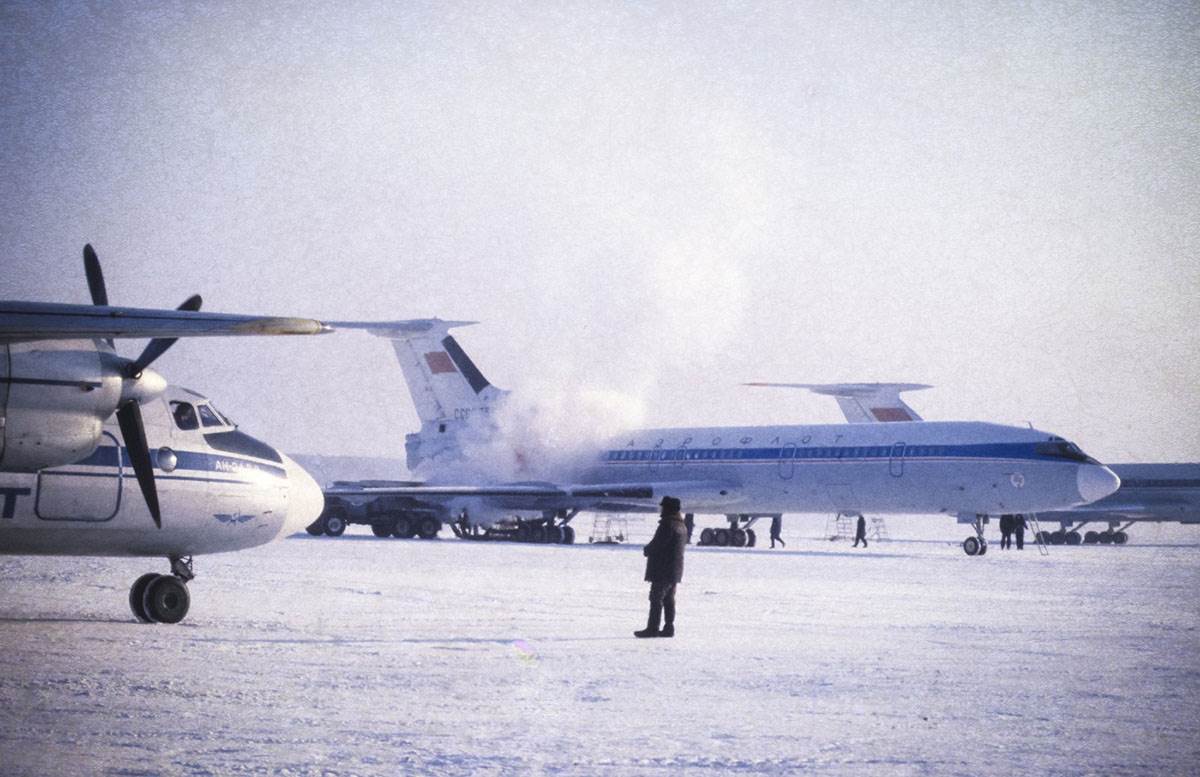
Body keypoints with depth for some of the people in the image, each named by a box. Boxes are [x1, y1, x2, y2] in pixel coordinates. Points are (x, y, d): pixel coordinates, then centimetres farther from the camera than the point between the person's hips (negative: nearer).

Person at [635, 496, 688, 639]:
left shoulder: (667, 525, -18)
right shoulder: (682, 527, 14)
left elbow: (656, 545, -20)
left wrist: (646, 550, 2)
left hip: (662, 570, -9)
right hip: (675, 571, 9)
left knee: (656, 599, -6)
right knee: (669, 599, 13)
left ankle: (652, 628, -7)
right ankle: (668, 628, 13)